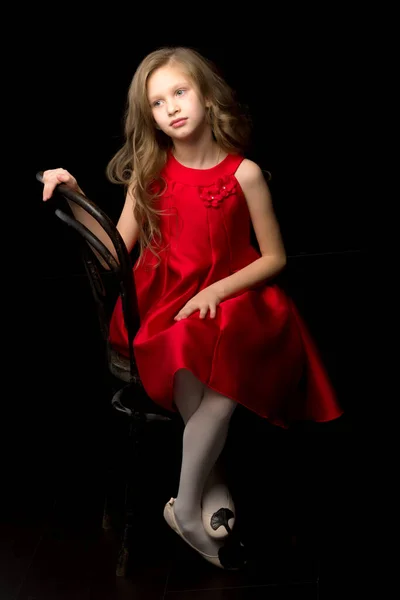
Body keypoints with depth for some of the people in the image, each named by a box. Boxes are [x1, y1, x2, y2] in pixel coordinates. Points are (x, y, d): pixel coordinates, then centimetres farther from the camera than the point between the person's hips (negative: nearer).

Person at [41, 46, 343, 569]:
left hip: (232, 295, -1)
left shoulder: (244, 173, -4)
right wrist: (73, 195, -5)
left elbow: (275, 257, -1)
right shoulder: (149, 172, 4)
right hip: (165, 296, 2)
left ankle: (185, 506, -18)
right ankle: (213, 480, -17)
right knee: (185, 360, -34)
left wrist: (217, 291, -15)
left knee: (221, 371, -33)